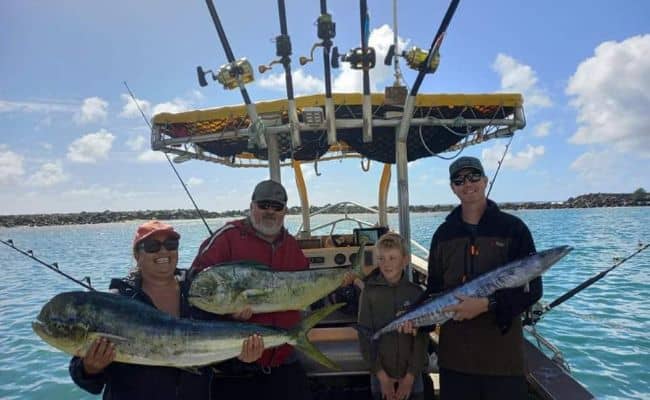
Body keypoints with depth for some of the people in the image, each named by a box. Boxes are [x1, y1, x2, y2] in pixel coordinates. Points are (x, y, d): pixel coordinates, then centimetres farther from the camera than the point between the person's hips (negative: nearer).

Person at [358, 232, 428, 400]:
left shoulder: (416, 293, -4)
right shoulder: (369, 292, -6)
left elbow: (421, 337, -4)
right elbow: (365, 336, -6)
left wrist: (409, 377, -9)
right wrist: (382, 376, -10)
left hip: (411, 375, 1)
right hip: (380, 376, 0)